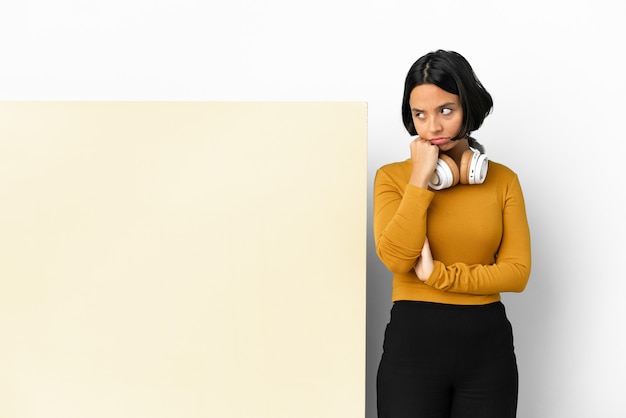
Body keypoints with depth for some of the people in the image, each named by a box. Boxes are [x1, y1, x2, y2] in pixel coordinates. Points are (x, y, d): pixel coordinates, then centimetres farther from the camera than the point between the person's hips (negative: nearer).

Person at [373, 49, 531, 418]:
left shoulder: (503, 180, 3)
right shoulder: (392, 176, 0)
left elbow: (517, 272, -5)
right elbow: (396, 258, -15)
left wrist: (438, 274, -14)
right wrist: (421, 178, -14)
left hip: (488, 345, 2)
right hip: (413, 341, -1)